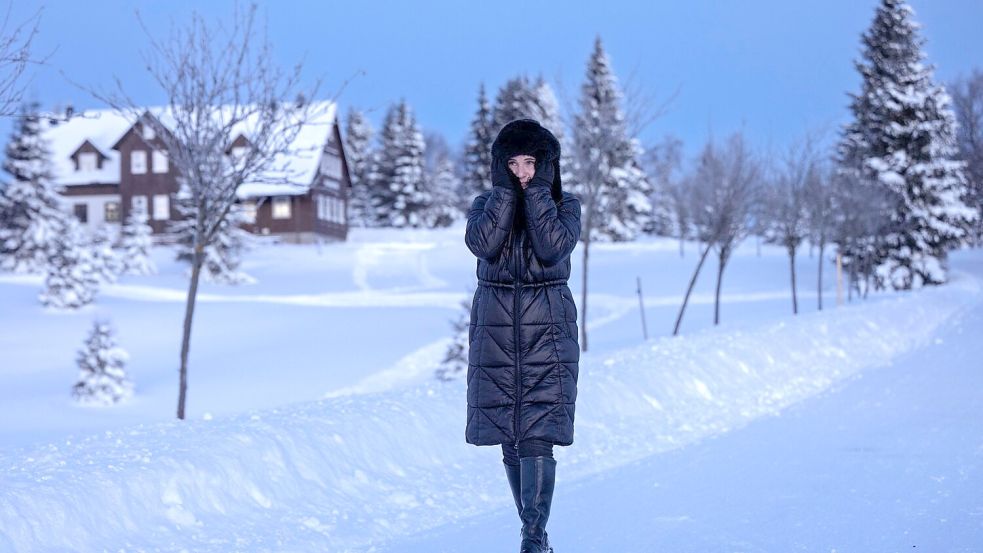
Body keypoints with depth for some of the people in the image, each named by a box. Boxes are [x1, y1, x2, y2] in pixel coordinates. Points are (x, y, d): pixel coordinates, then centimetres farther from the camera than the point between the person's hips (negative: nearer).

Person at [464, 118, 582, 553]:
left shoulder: (565, 205, 3)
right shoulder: (486, 203, 7)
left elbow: (554, 247, -18)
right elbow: (481, 243, -15)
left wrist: (538, 190, -14)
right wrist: (504, 189, -13)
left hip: (547, 332, -2)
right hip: (496, 333, 3)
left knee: (537, 439, -13)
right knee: (510, 441, 6)